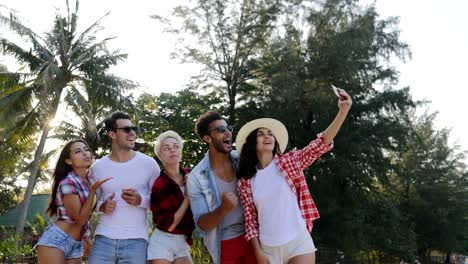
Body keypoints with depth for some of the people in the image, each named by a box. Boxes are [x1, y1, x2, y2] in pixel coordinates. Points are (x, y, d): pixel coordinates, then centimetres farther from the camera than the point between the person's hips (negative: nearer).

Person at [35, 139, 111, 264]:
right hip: (55, 241, -8)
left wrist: (86, 237, 22)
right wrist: (93, 190, -22)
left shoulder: (88, 181, 10)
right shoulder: (68, 182, -16)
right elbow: (80, 218, -17)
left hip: (76, 245, 8)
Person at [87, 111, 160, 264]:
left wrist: (140, 200, -13)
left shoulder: (149, 163, 2)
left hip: (136, 241, -1)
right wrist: (102, 207, -6)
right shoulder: (97, 167, 7)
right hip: (103, 239, 2)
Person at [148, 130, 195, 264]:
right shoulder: (159, 185, -15)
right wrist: (188, 197, -15)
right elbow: (168, 225, -18)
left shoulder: (190, 175, 0)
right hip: (163, 243, -5)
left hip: (183, 243, 5)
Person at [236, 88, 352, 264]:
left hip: (298, 243, -1)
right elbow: (250, 220, 5)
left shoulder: (289, 162, 0)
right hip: (268, 249, 2)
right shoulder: (245, 182, 3)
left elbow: (321, 144, -11)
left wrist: (343, 111, -22)